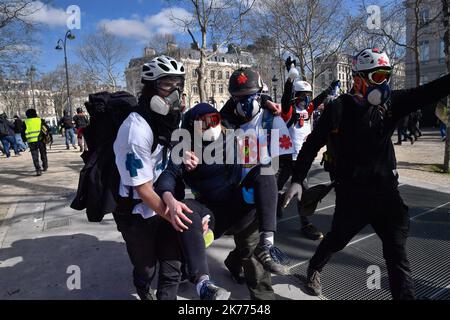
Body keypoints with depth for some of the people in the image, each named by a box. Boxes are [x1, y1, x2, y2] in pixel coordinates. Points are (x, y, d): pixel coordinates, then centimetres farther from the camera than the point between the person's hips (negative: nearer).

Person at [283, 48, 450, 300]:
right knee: (338, 239, 17)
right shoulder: (340, 108, -12)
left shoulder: (391, 102, 1)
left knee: (397, 250, 4)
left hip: (386, 189, 4)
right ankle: (314, 270, 45)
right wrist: (297, 180, -13)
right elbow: (312, 145, -10)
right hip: (353, 192, -3)